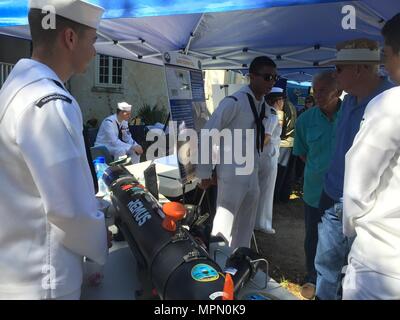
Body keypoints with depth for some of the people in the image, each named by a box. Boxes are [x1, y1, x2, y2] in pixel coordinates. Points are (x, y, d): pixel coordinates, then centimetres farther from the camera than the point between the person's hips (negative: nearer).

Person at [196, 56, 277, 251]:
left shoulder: (262, 104, 8)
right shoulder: (234, 102, -15)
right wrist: (205, 172, -10)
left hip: (252, 176, 8)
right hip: (232, 175, -8)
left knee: (246, 228, 18)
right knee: (224, 227, 1)